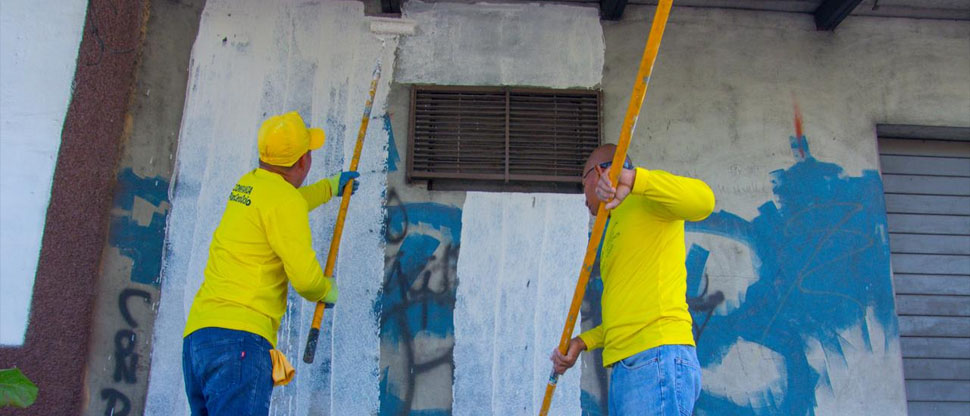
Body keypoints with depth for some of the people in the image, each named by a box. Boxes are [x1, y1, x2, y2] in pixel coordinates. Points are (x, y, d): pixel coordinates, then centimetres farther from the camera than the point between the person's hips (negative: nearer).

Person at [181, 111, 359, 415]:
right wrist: (327, 291, 9)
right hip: (238, 339, -9)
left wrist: (330, 187, 58)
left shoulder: (247, 184, 20)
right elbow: (304, 277, -14)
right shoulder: (285, 199, -8)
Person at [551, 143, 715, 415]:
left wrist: (632, 179, -30)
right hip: (625, 370, 9)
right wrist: (582, 342, 13)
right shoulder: (618, 228, 28)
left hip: (656, 363, -9)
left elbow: (702, 201, -20)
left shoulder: (648, 197, 2)